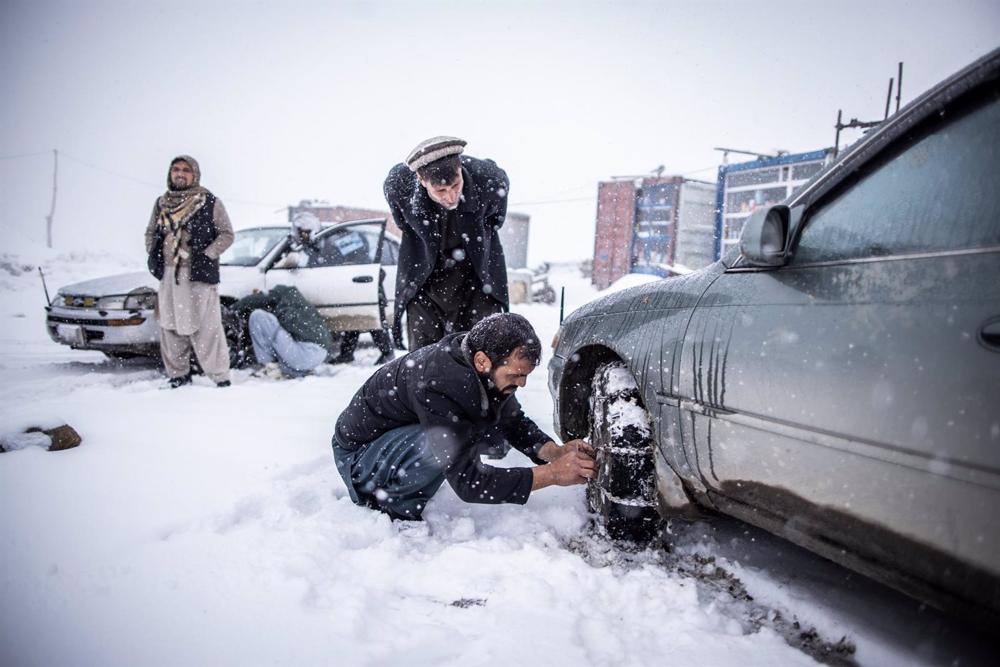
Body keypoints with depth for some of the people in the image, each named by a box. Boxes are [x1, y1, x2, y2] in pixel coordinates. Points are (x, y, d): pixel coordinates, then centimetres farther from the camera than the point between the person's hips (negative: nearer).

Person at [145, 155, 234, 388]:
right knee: (170, 328, 9)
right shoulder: (162, 203, 14)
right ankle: (178, 376, 20)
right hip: (168, 276, 6)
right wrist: (153, 256, 8)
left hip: (199, 276, -5)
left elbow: (227, 234, -2)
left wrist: (207, 256, -12)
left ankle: (221, 378, -3)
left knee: (207, 329, -8)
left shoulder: (209, 203, -1)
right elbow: (150, 232, 24)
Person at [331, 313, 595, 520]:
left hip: (400, 435, 9)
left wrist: (555, 452, -16)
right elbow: (468, 482, -34)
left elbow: (516, 422, 3)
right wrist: (552, 474, -32)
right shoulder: (437, 386, -36)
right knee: (450, 442, -35)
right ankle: (391, 511, -8)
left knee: (499, 416, -5)